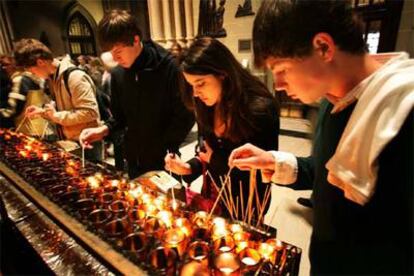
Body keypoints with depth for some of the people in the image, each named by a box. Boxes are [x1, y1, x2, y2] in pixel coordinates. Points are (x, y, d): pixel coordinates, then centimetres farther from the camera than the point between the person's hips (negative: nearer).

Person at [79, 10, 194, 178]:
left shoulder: (168, 68, -17)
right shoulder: (117, 74, 1)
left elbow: (185, 116, -14)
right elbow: (120, 116, 11)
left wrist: (166, 148, -15)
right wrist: (104, 130, -7)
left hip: (163, 158, -5)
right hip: (134, 160, 5)